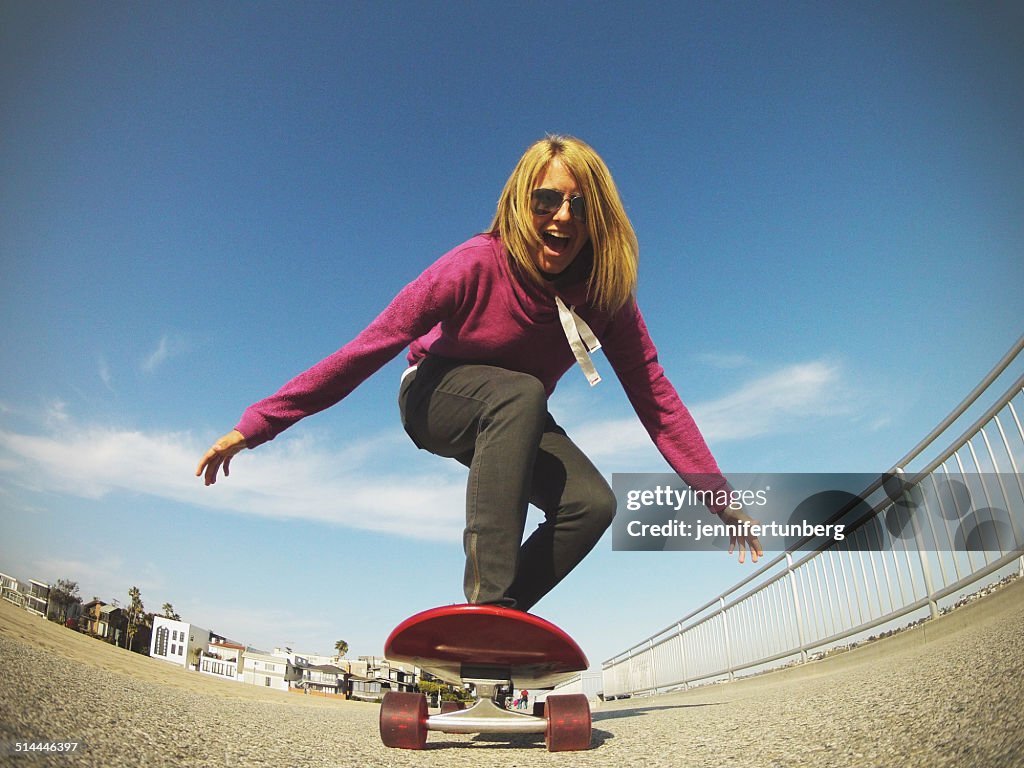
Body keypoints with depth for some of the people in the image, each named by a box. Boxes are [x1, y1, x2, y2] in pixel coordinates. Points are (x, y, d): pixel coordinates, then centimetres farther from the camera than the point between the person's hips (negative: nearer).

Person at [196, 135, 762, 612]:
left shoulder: (603, 291, -18)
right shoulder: (477, 265, -28)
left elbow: (654, 394, -16)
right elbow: (368, 348, -29)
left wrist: (716, 492, -19)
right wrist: (257, 425, -29)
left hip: (510, 420, 4)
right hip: (435, 395, -3)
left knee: (592, 504, -22)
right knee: (522, 392, -37)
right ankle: (489, 597, -37)